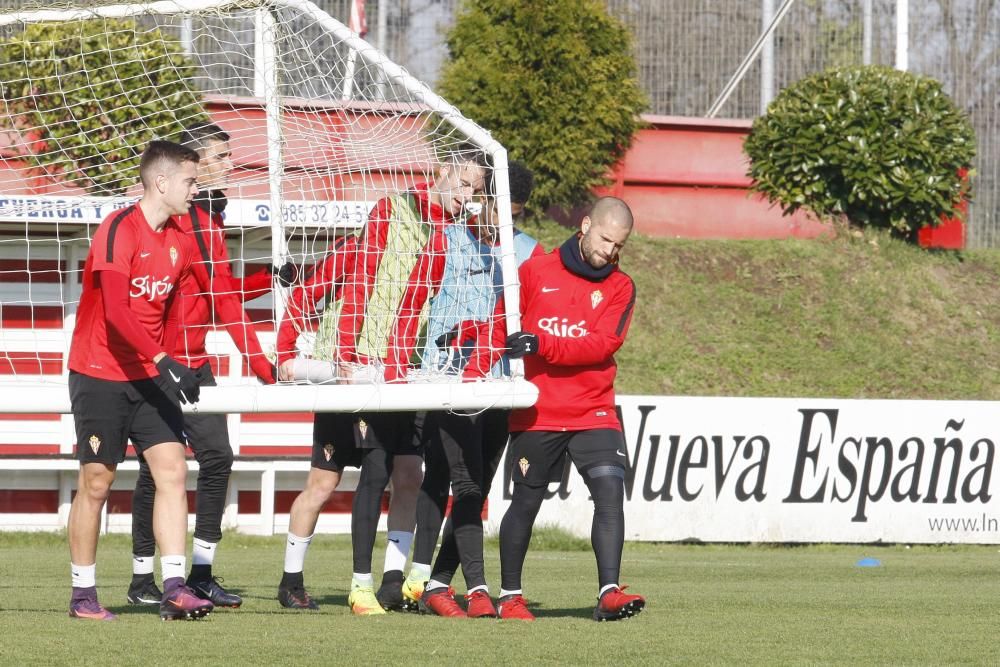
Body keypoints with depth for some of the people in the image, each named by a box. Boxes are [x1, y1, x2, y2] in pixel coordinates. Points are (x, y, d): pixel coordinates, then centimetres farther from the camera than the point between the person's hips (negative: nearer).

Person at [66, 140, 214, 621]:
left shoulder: (179, 242, 7)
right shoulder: (119, 230, -16)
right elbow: (116, 311, -26)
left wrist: (167, 363, 11)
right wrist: (163, 361, -33)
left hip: (149, 378, 6)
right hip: (99, 377, -6)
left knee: (172, 470, -7)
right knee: (96, 482, -1)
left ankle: (174, 590, -10)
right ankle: (83, 595, 10)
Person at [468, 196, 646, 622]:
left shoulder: (620, 287, 4)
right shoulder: (535, 272, 2)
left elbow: (602, 344, -11)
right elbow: (499, 329, 7)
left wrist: (541, 344, -22)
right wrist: (470, 380, 0)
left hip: (594, 412, 1)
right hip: (536, 414, -1)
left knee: (610, 491, -16)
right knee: (526, 502, 7)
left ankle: (609, 593, -19)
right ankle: (510, 595, 21)